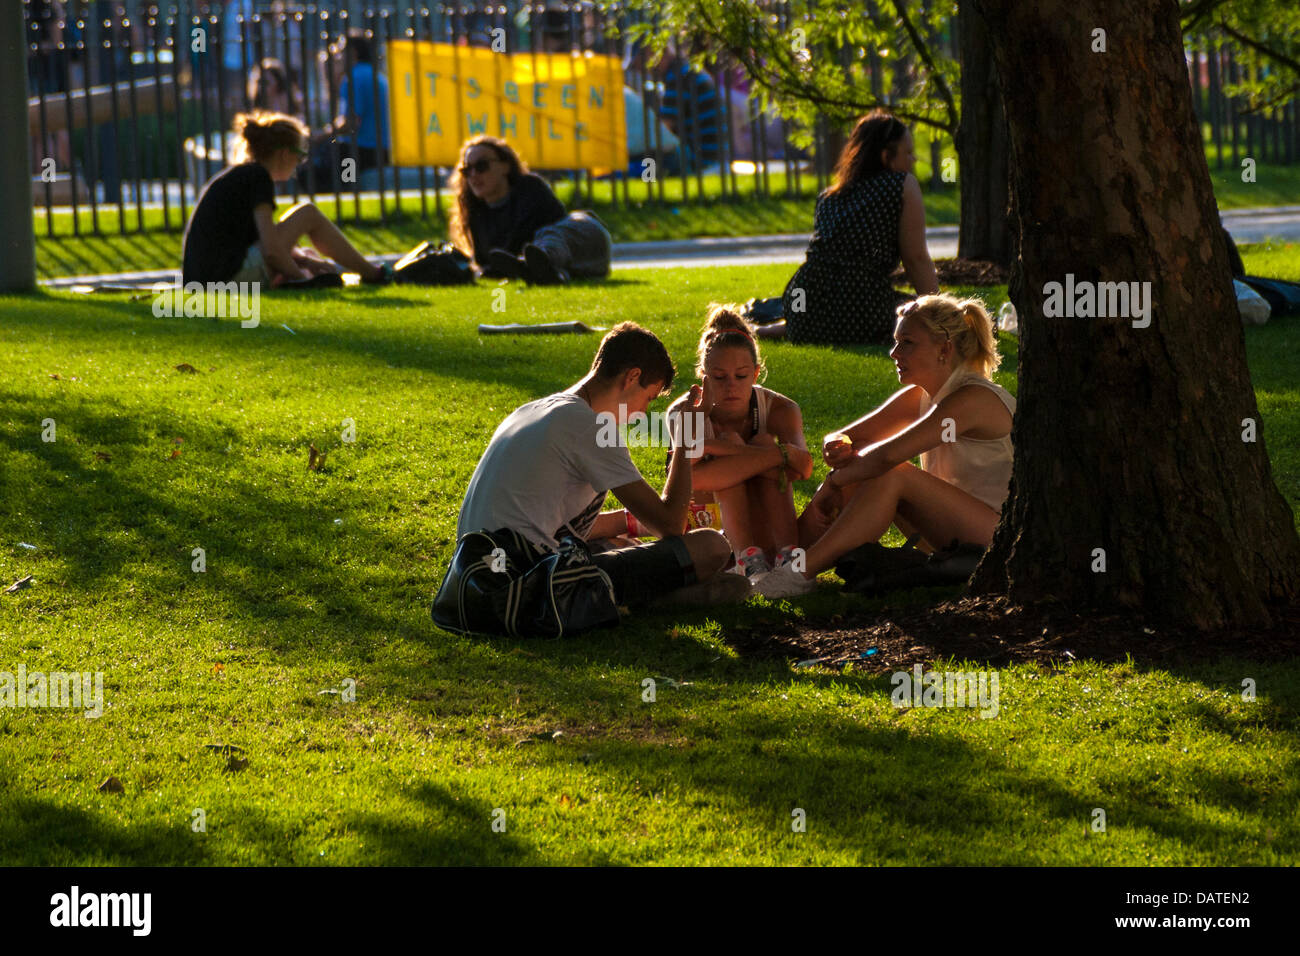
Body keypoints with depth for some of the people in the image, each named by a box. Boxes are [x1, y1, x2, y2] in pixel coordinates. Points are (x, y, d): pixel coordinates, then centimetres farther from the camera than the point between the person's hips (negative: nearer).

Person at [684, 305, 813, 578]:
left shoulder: (780, 409, -13)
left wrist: (711, 447, -41)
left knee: (763, 443, -25)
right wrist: (782, 454, -46)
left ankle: (789, 555, -40)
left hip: (766, 532, 2)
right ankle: (748, 557, -44)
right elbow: (695, 478, -40)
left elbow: (804, 466, -36)